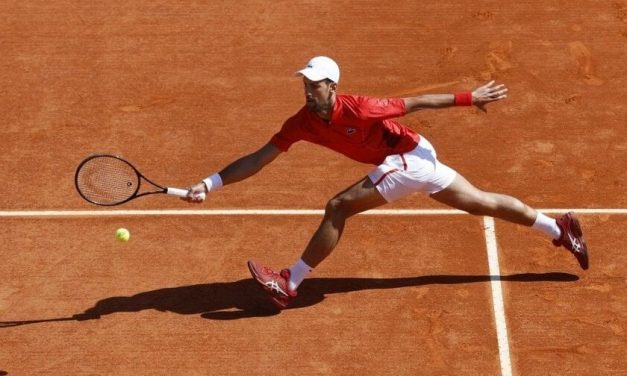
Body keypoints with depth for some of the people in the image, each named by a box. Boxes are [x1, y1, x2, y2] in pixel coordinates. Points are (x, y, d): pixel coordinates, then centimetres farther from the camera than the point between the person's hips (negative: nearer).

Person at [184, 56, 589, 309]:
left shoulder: (358, 109, -26)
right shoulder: (303, 122, -6)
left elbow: (415, 103, -16)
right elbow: (259, 159, -6)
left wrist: (471, 98, -9)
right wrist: (210, 184, -16)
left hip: (410, 157, -8)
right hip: (416, 159, 8)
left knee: (338, 208, -16)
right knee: (484, 203, 18)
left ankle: (290, 283, -10)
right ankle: (560, 229, 29)